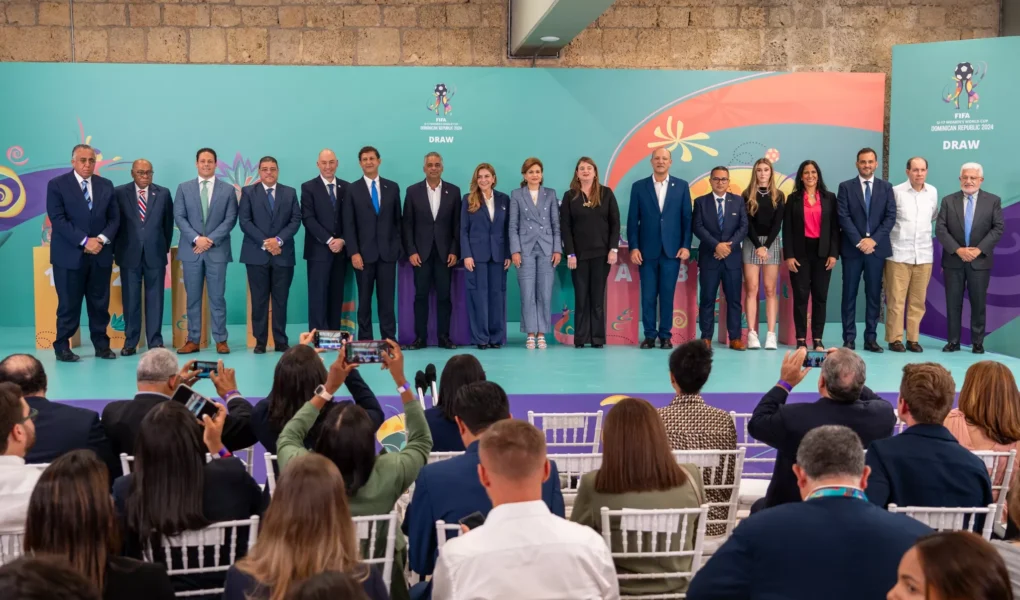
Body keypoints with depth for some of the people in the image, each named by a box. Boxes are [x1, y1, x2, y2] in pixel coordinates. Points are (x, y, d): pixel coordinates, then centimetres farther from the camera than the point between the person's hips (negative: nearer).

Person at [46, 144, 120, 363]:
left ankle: (102, 345, 15)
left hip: (100, 254, 4)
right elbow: (58, 219, -10)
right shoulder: (57, 185, -2)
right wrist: (84, 241, -17)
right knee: (69, 305, 1)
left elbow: (114, 218, 8)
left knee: (100, 304, 6)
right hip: (69, 255, -3)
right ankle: (62, 348, 10)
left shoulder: (106, 185, 10)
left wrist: (102, 239, -10)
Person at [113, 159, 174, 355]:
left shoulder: (163, 193, 6)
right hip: (129, 254, -1)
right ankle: (130, 342, 11)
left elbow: (168, 223, 11)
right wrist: (116, 250, 3)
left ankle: (155, 341, 8)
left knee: (155, 299, 3)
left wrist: (165, 247, 10)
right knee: (130, 299, 4)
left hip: (155, 254, 1)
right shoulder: (119, 193, 2)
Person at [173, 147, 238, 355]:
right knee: (193, 298, 4)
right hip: (191, 250, 1)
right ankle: (193, 340, 9)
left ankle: (221, 340, 5)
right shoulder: (184, 188, 9)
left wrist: (211, 240, -12)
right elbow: (179, 217, 1)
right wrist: (196, 238, -12)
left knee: (217, 297, 1)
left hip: (217, 250, -1)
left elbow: (230, 219, -1)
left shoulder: (228, 189, 6)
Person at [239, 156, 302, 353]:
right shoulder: (248, 192, 5)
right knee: (259, 300, 2)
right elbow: (244, 221, -3)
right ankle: (260, 341, 7)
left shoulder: (290, 193, 11)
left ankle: (280, 341, 8)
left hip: (283, 254, 1)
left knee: (281, 299, 3)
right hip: (256, 254, -1)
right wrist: (264, 242, -12)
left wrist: (279, 239, -12)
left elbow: (295, 220, 3)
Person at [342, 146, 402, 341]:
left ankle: (389, 338, 5)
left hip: (388, 252, 1)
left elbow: (398, 221, 10)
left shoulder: (392, 187, 9)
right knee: (364, 299, 3)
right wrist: (354, 252, -10)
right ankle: (365, 339, 7)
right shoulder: (352, 189, 3)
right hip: (364, 252, -1)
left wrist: (398, 248, 3)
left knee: (387, 298, 2)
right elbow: (348, 225, -1)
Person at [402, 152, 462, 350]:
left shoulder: (453, 191, 5)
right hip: (421, 252, 0)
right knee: (421, 295, 2)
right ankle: (420, 337, 7)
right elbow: (407, 224, 2)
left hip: (445, 253, 0)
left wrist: (454, 251, -4)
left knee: (444, 295, 2)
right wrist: (411, 251, -6)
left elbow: (457, 224, 4)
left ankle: (444, 336, 8)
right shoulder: (413, 191, 3)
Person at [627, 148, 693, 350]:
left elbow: (687, 218, 5)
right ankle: (649, 335, 10)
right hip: (647, 250, 0)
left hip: (672, 250, 0)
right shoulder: (638, 187, 4)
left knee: (667, 295, 3)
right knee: (648, 296, 2)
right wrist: (633, 247, -5)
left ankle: (665, 335, 11)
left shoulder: (681, 186, 6)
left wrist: (686, 246, -3)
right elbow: (633, 220, 3)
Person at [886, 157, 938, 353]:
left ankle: (913, 339, 13)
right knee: (896, 299, -2)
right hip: (899, 254, -4)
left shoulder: (933, 192, 5)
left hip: (924, 254, 4)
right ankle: (895, 339, 5)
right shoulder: (896, 192, -8)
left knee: (918, 300, 6)